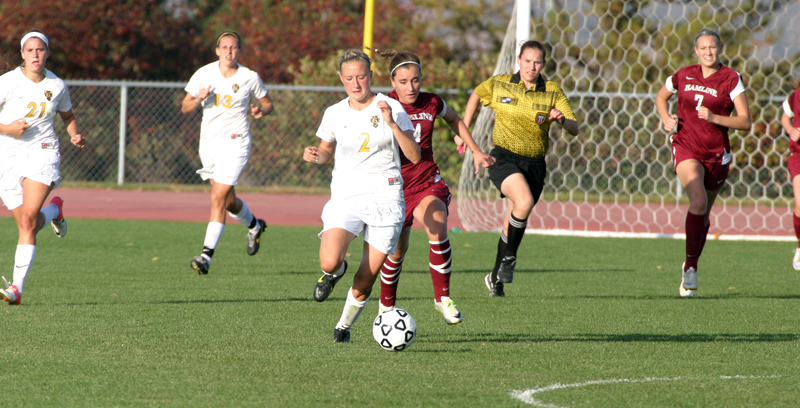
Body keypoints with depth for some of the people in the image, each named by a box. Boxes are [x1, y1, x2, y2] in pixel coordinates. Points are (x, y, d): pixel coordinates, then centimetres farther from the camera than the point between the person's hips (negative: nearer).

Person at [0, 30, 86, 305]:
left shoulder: (57, 86, 4)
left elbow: (68, 115, 22)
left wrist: (75, 135, 4)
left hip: (43, 152, 0)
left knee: (28, 219, -19)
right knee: (27, 227, 4)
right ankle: (54, 210, 41)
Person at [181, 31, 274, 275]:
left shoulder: (250, 78, -4)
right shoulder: (204, 74, 0)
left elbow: (267, 104, 9)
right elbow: (185, 108, 5)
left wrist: (261, 111, -14)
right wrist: (199, 99, -16)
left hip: (235, 143, -4)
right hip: (209, 143, 4)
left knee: (219, 197, -16)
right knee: (228, 200, 14)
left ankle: (207, 255, -17)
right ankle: (254, 226, 46)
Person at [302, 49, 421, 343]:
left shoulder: (390, 108, -2)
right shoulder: (334, 114, 6)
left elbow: (415, 156, -8)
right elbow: (327, 150, 23)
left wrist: (391, 123, -19)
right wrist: (316, 156, -1)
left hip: (385, 196, -1)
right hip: (346, 196, 1)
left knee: (364, 284, -3)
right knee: (329, 263, -25)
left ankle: (344, 325, 25)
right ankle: (335, 272, 13)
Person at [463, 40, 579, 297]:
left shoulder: (552, 92, 0)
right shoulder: (498, 85, 0)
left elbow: (575, 129, -3)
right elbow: (476, 95, 21)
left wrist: (562, 120, -25)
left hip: (534, 164, 2)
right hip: (504, 158, -2)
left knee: (513, 226, 7)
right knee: (524, 202, -30)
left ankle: (496, 277, 27)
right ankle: (509, 256, -10)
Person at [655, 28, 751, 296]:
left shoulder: (731, 79, -5)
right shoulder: (683, 76, 3)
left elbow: (745, 122, -8)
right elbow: (661, 97, 22)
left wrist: (714, 118, -21)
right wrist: (666, 119, 3)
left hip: (717, 154, 1)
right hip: (686, 148, -1)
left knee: (703, 214, 11)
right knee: (698, 202, -25)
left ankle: (691, 266, 33)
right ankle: (690, 266, -18)